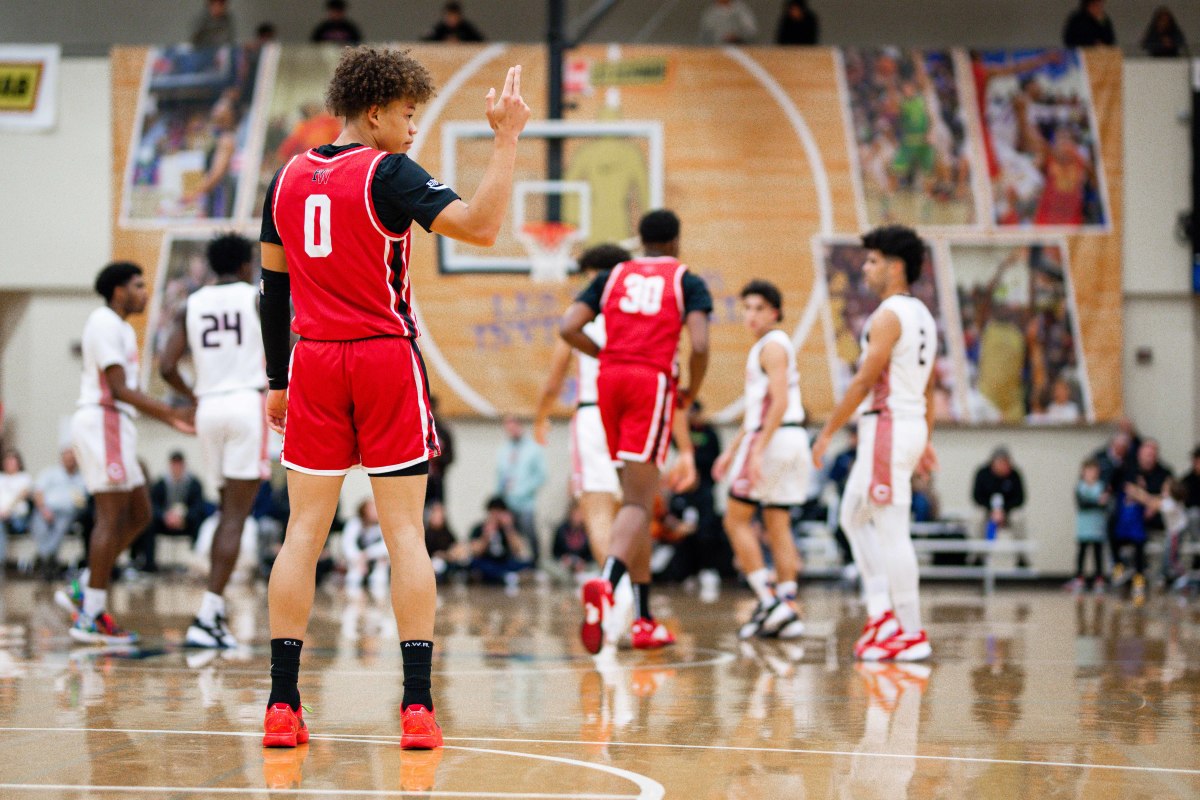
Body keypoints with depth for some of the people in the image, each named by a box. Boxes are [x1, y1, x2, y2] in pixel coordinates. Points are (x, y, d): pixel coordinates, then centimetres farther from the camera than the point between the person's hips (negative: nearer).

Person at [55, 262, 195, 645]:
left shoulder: (120, 327, 21)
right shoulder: (104, 323, -11)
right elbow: (119, 389, -18)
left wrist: (171, 419, 20)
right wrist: (172, 412, -19)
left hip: (115, 426, 10)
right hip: (102, 422, -10)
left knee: (138, 513, 10)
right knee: (112, 516, -10)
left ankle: (82, 591, 11)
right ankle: (91, 618, -10)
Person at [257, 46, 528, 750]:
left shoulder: (288, 180, 9)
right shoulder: (388, 173, -9)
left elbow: (273, 287, 14)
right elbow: (481, 226, -20)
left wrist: (277, 382, 20)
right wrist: (507, 138, -14)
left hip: (313, 361, 4)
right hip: (387, 359, -4)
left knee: (304, 531, 5)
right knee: (405, 533, -1)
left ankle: (283, 706, 1)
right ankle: (418, 707, -5)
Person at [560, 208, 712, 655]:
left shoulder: (613, 276, 18)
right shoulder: (687, 282, 8)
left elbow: (568, 328, 5)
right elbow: (699, 345, -7)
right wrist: (691, 393, 10)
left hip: (610, 380, 4)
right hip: (653, 381, -4)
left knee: (637, 498, 15)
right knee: (638, 503, -10)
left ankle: (644, 620, 17)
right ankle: (605, 582, -40)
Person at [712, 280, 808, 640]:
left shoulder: (772, 346, -10)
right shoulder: (770, 346, 21)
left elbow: (779, 402, -20)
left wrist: (758, 451, -25)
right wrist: (732, 450, 26)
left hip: (773, 437, -9)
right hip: (794, 440, 9)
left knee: (737, 519, -4)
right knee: (778, 526, 8)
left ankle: (768, 601, -12)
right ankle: (787, 611, 3)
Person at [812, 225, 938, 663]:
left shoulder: (888, 315, -14)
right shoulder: (922, 315, 15)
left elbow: (863, 382, -17)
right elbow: (928, 388, 20)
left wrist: (827, 432, -12)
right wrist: (926, 442, 25)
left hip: (888, 425, -10)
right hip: (912, 423, 10)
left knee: (892, 532, -7)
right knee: (853, 517, 18)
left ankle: (911, 635, -6)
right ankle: (882, 614, 12)